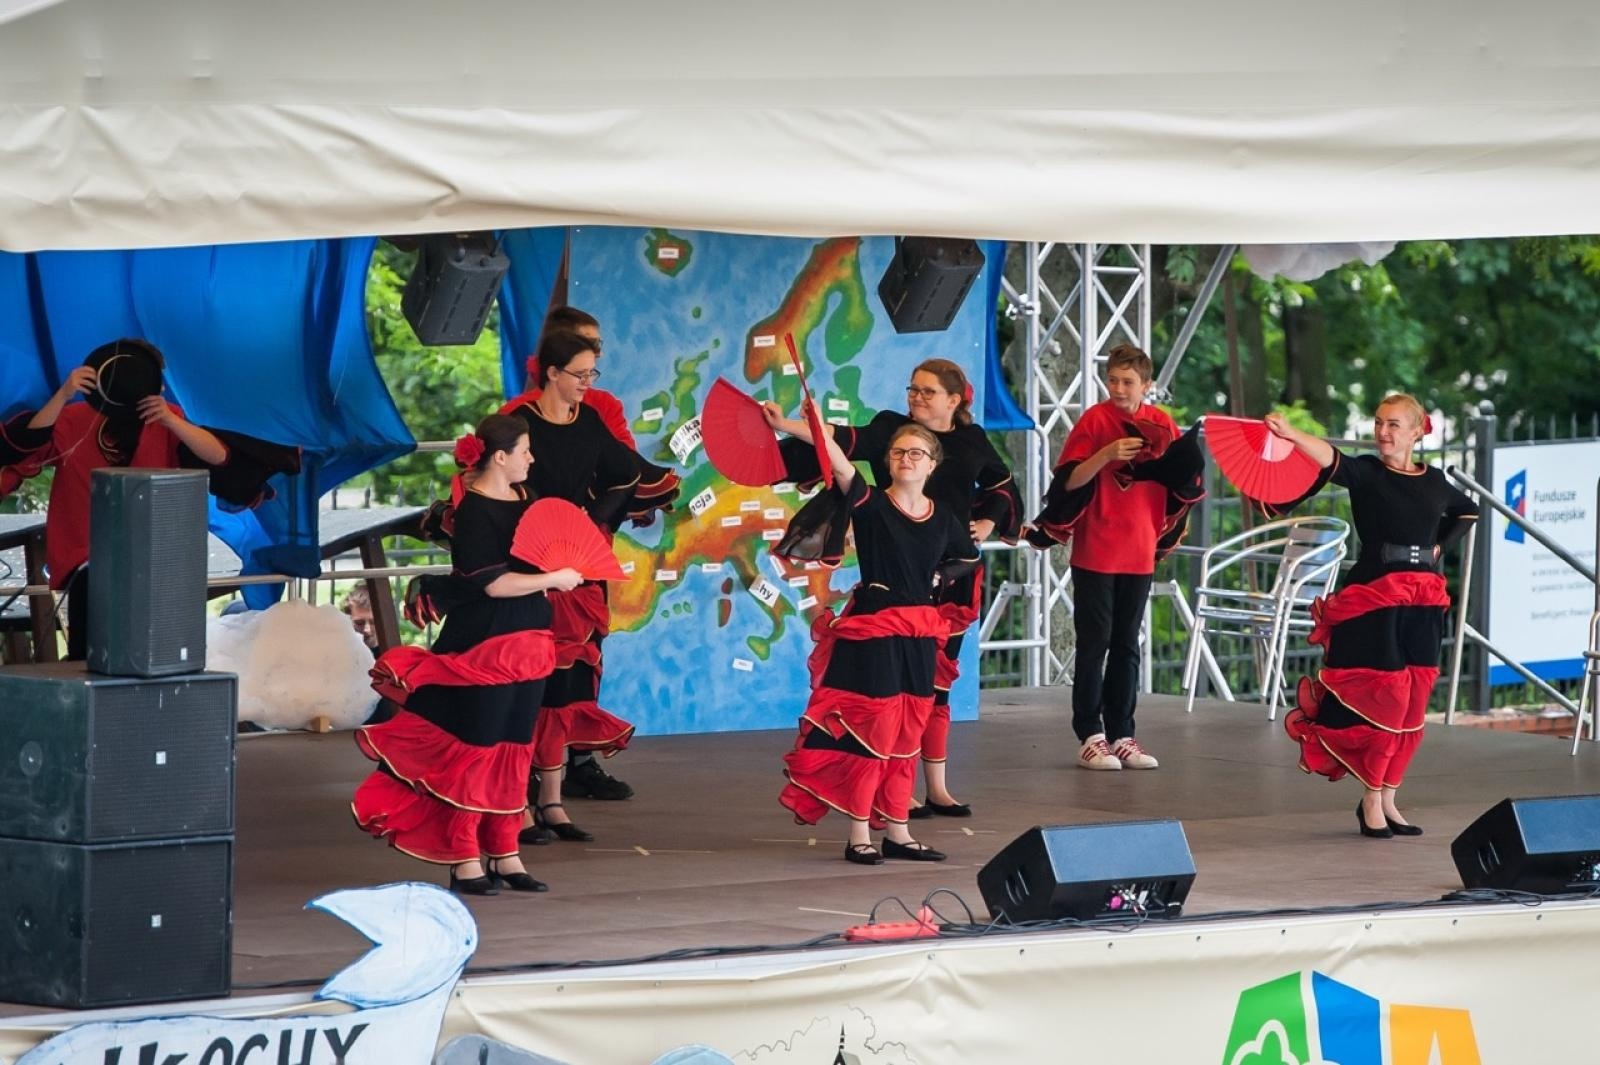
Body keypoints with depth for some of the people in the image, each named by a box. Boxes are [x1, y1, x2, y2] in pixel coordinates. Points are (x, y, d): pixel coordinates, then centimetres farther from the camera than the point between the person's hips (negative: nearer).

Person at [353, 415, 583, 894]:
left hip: (526, 642, 8)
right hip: (483, 644, -8)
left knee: (516, 747, 10)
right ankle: (464, 860, 0)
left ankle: (504, 853, 16)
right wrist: (554, 579, -13)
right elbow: (493, 582, -19)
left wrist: (563, 569, 5)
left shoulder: (524, 496, 11)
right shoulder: (473, 511, -13)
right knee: (476, 748, -4)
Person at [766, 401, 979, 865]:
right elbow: (839, 462, -26)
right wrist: (791, 427, -42)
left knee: (906, 732, 11)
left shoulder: (944, 519, 6)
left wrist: (930, 578, 13)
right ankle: (859, 835, 0)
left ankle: (897, 830, 19)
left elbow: (966, 560, 26)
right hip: (871, 630, -5)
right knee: (867, 727, -5)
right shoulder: (870, 504, -8)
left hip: (920, 635, 5)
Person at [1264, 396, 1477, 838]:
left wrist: (1439, 546, 14)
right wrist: (1290, 434, -45)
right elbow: (1331, 460, -25)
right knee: (1383, 697, -9)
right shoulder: (1366, 473, -3)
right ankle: (1371, 801, 1)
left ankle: (1387, 799, 14)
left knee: (1412, 703, 6)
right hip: (1373, 596, -5)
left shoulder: (1434, 482, 10)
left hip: (1423, 602, 5)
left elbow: (1467, 511, 31)